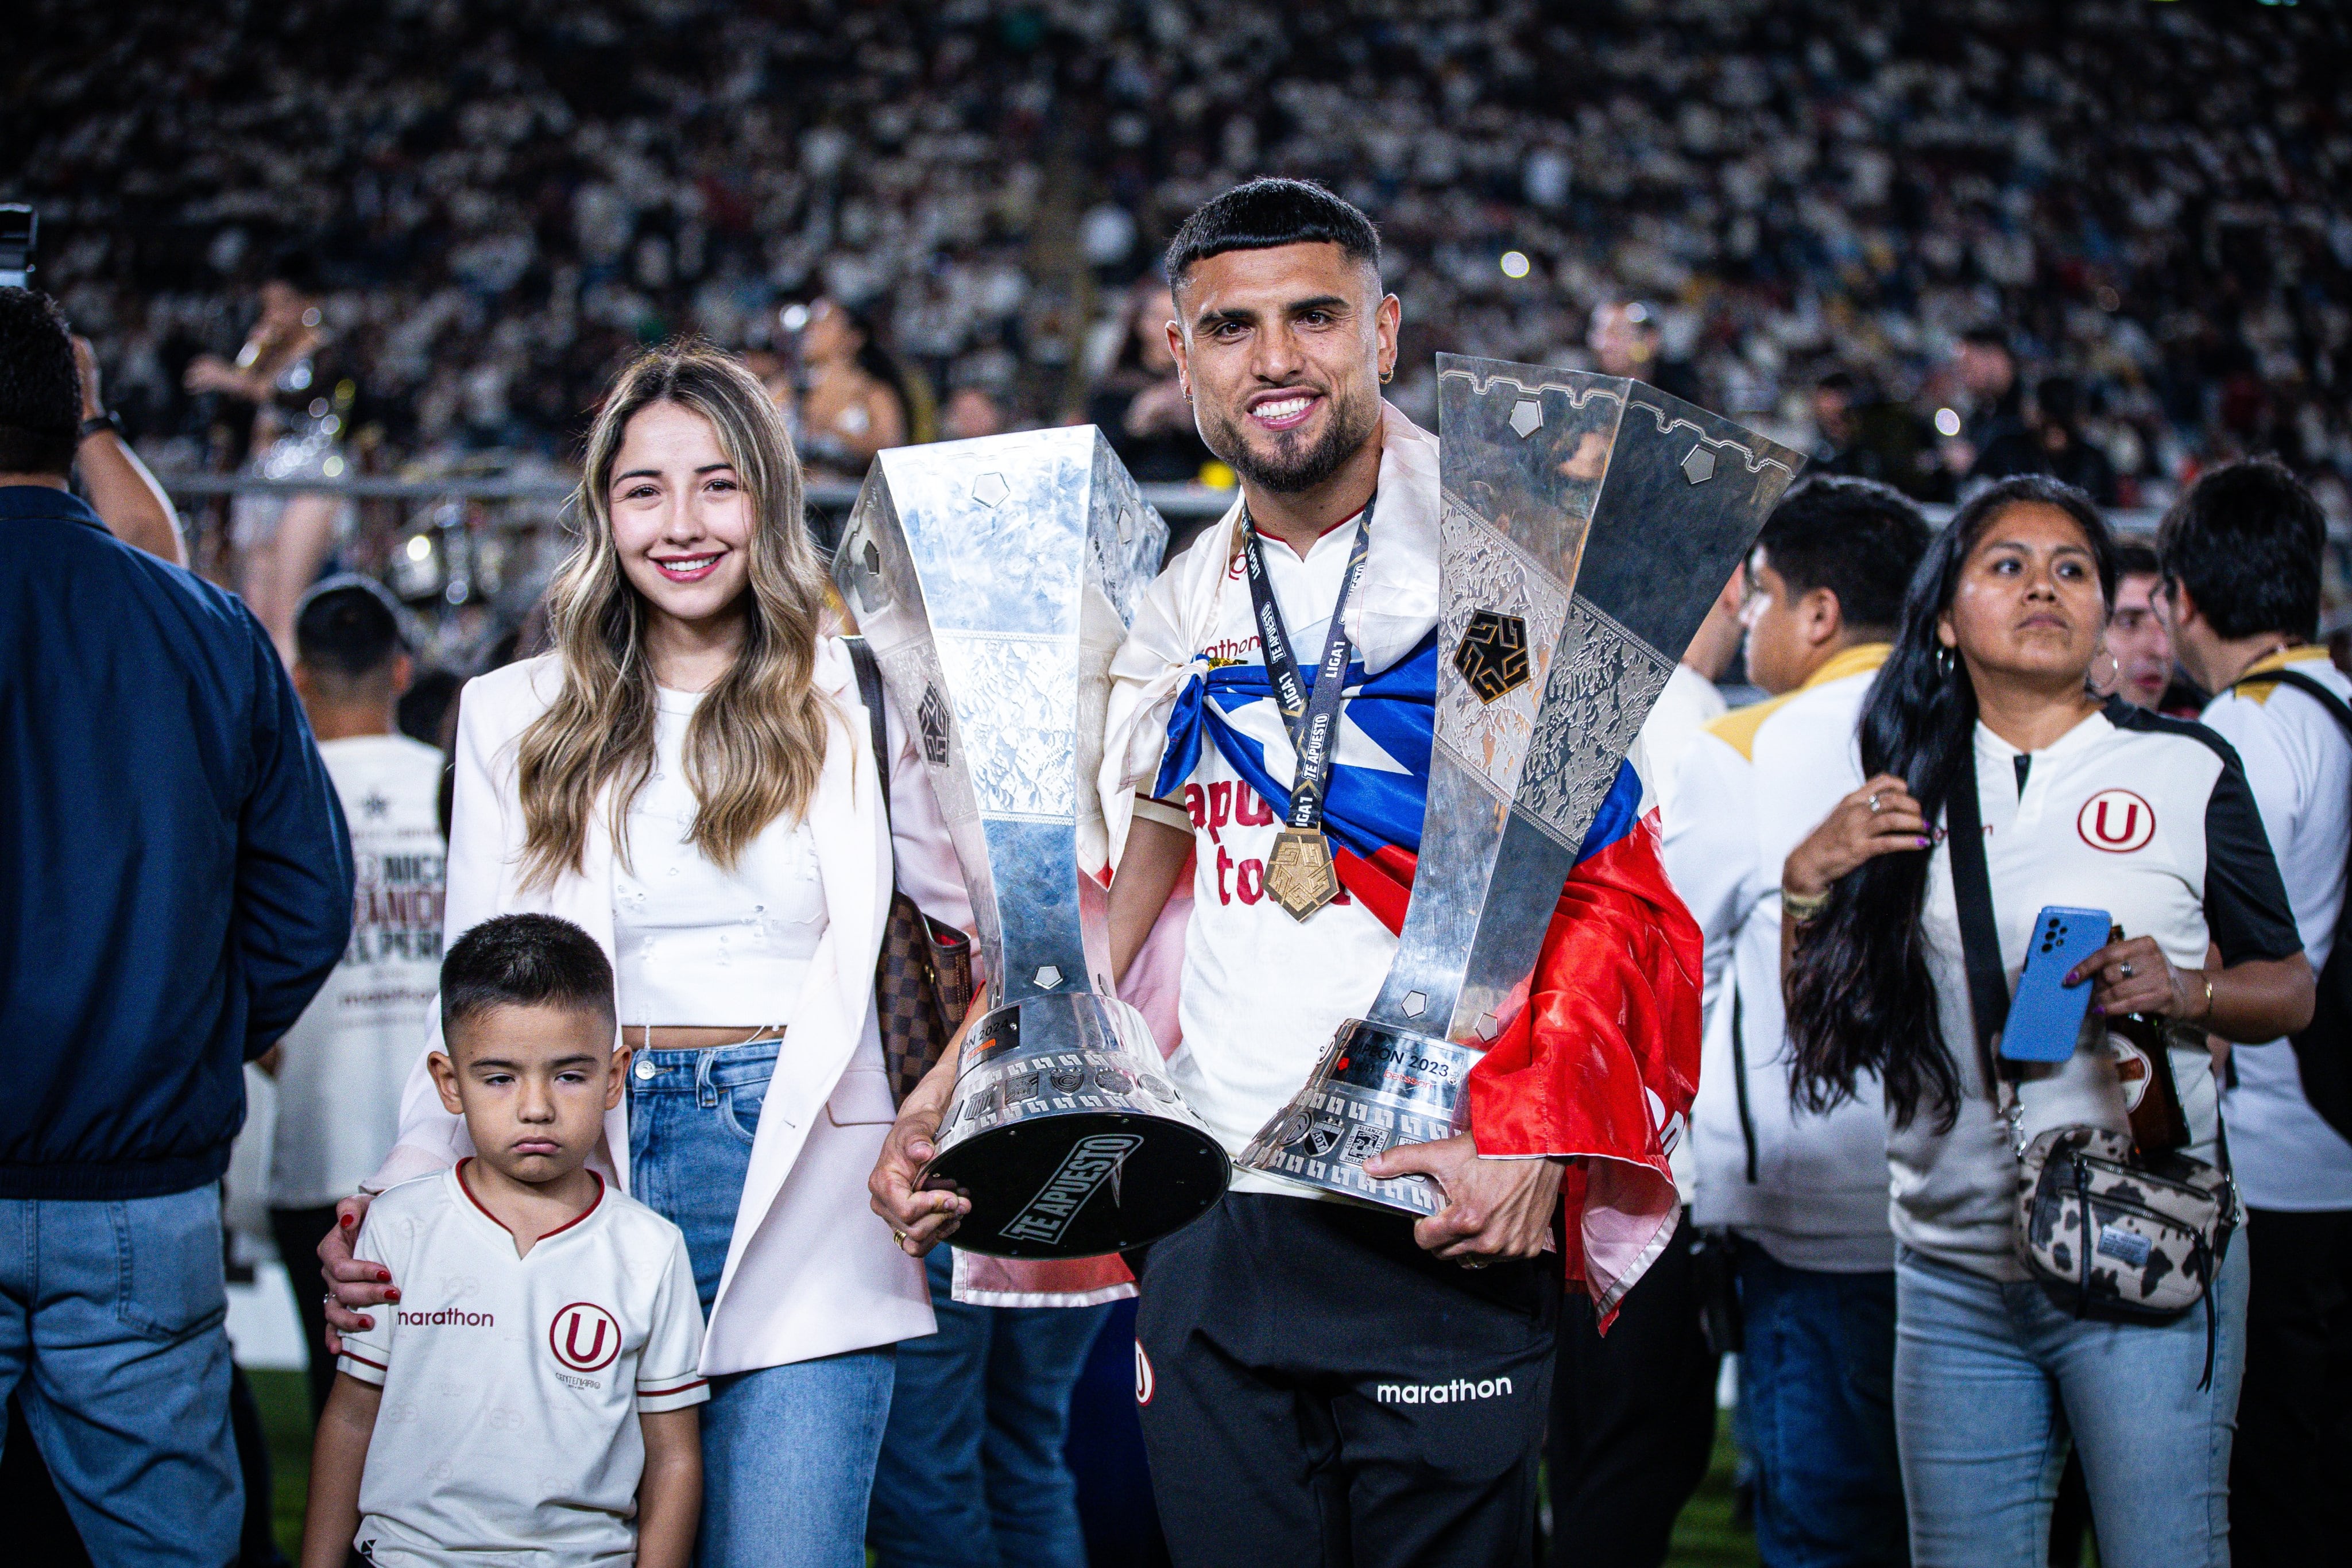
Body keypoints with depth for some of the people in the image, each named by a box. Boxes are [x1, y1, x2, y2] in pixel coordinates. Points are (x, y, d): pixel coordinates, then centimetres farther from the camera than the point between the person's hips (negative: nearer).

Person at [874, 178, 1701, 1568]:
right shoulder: (1187, 608, 11)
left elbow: (1611, 880, -7)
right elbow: (1113, 897, 16)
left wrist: (1532, 1136, -20)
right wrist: (952, 1089, 3)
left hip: (1447, 1235, -4)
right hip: (1210, 1228, 5)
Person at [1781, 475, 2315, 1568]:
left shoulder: (2186, 769, 2)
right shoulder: (1906, 787, 9)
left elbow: (2290, 988, 7)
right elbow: (1821, 1032, 11)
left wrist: (2184, 992, -13)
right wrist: (1807, 883, -5)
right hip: (1952, 1272, 3)